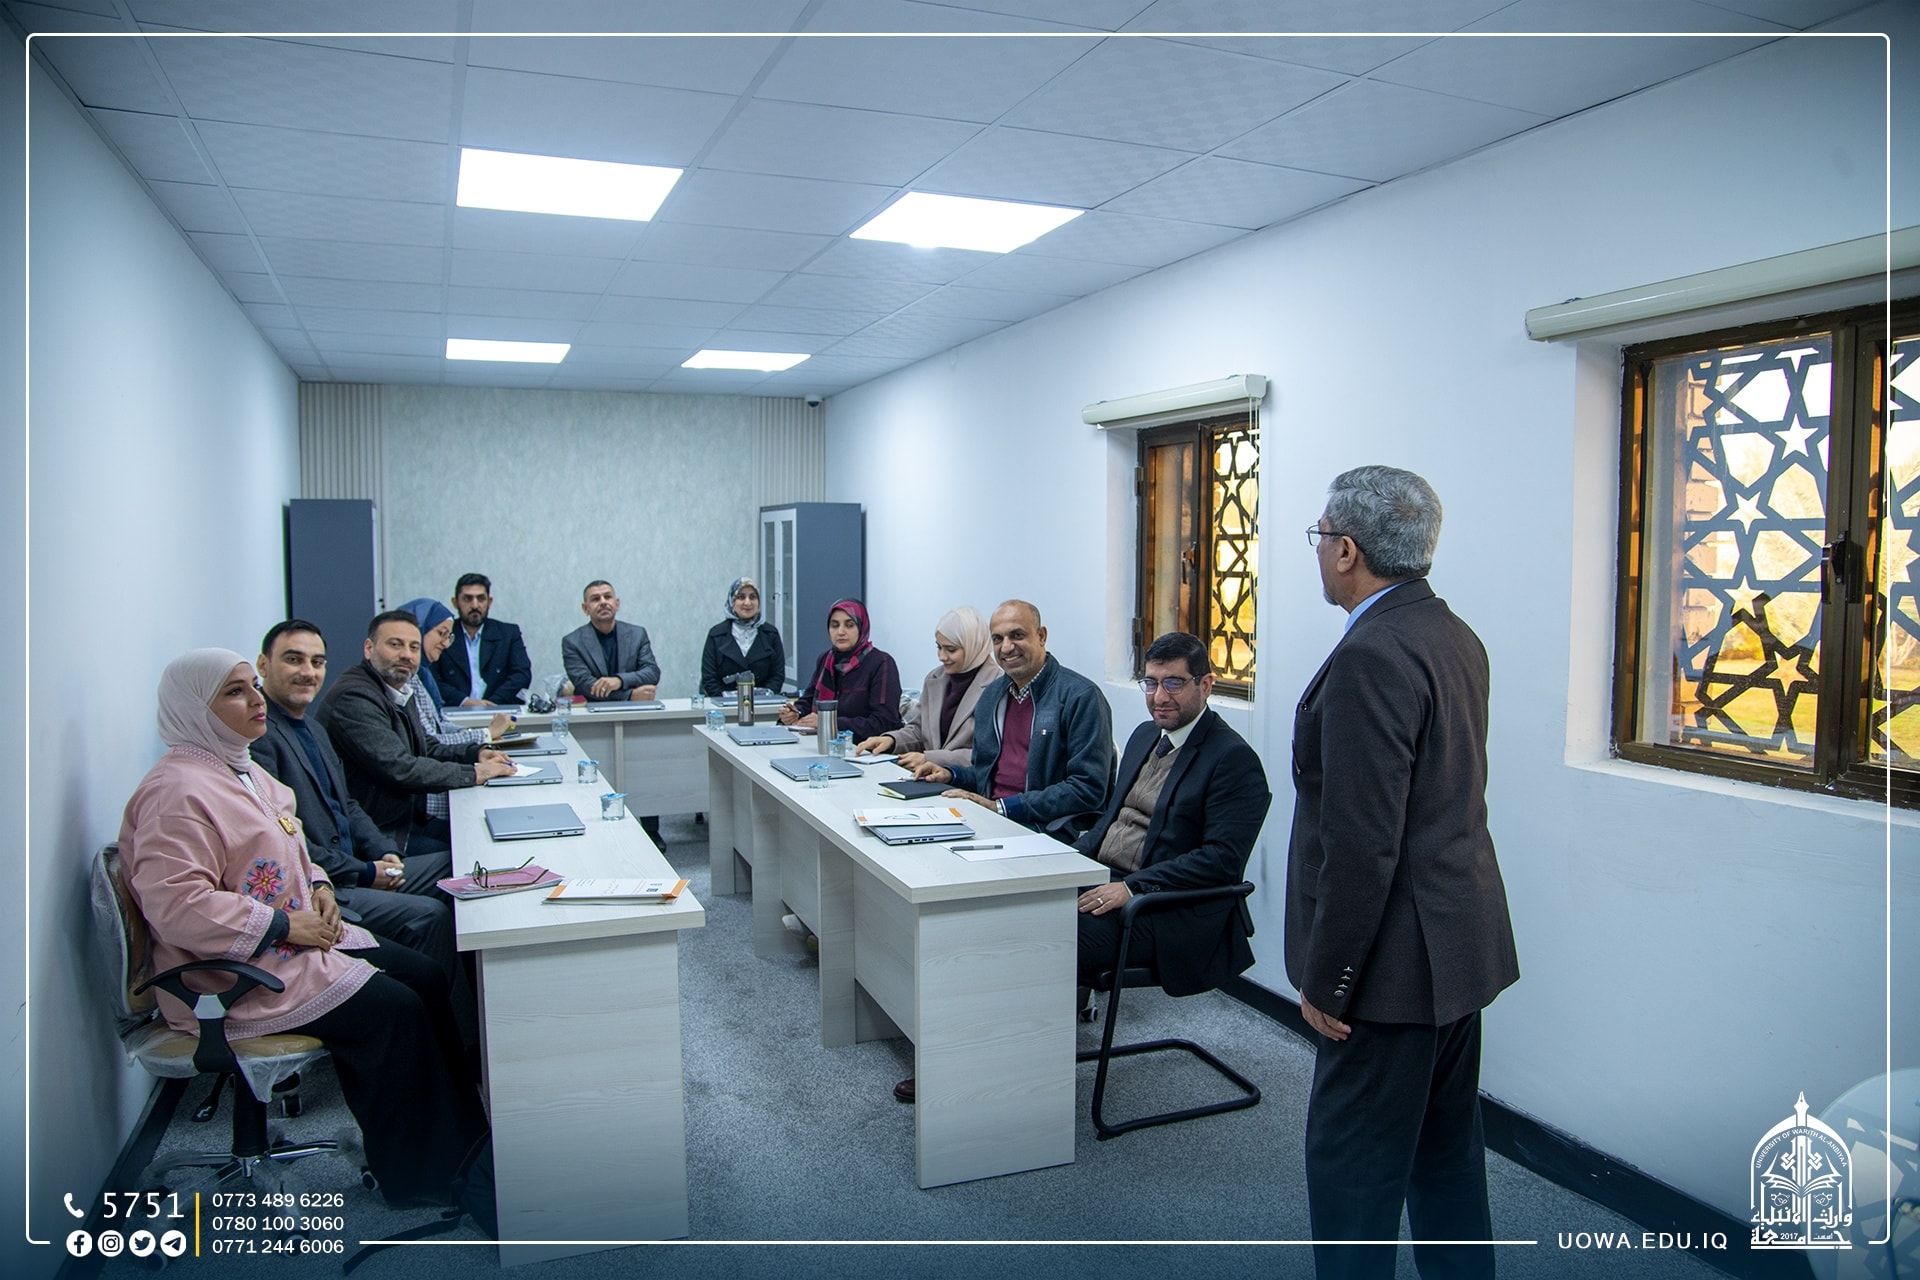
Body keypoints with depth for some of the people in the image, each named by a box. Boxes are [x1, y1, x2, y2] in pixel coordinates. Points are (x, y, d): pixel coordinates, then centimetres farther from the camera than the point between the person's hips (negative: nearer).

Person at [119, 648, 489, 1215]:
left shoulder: (243, 771, 12)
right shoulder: (176, 794, -20)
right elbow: (175, 906, -29)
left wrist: (316, 884, 5)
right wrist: (285, 925, -24)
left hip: (299, 935, 10)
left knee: (425, 977, -1)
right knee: (393, 1009, -18)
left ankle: (462, 1138, 6)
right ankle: (422, 1172, -1)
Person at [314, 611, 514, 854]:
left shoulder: (395, 692, 10)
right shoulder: (354, 698, -21)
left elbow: (426, 748, 21)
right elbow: (399, 770, -26)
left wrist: (476, 753, 2)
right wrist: (474, 774, -17)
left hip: (408, 819, 10)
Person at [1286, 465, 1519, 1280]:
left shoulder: (1371, 657, -23)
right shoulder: (1454, 637, 8)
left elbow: (1363, 845, -25)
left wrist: (1326, 981, -16)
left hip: (1397, 961, -10)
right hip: (1462, 945, 10)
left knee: (1353, 1169, 5)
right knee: (1447, 1152, 22)